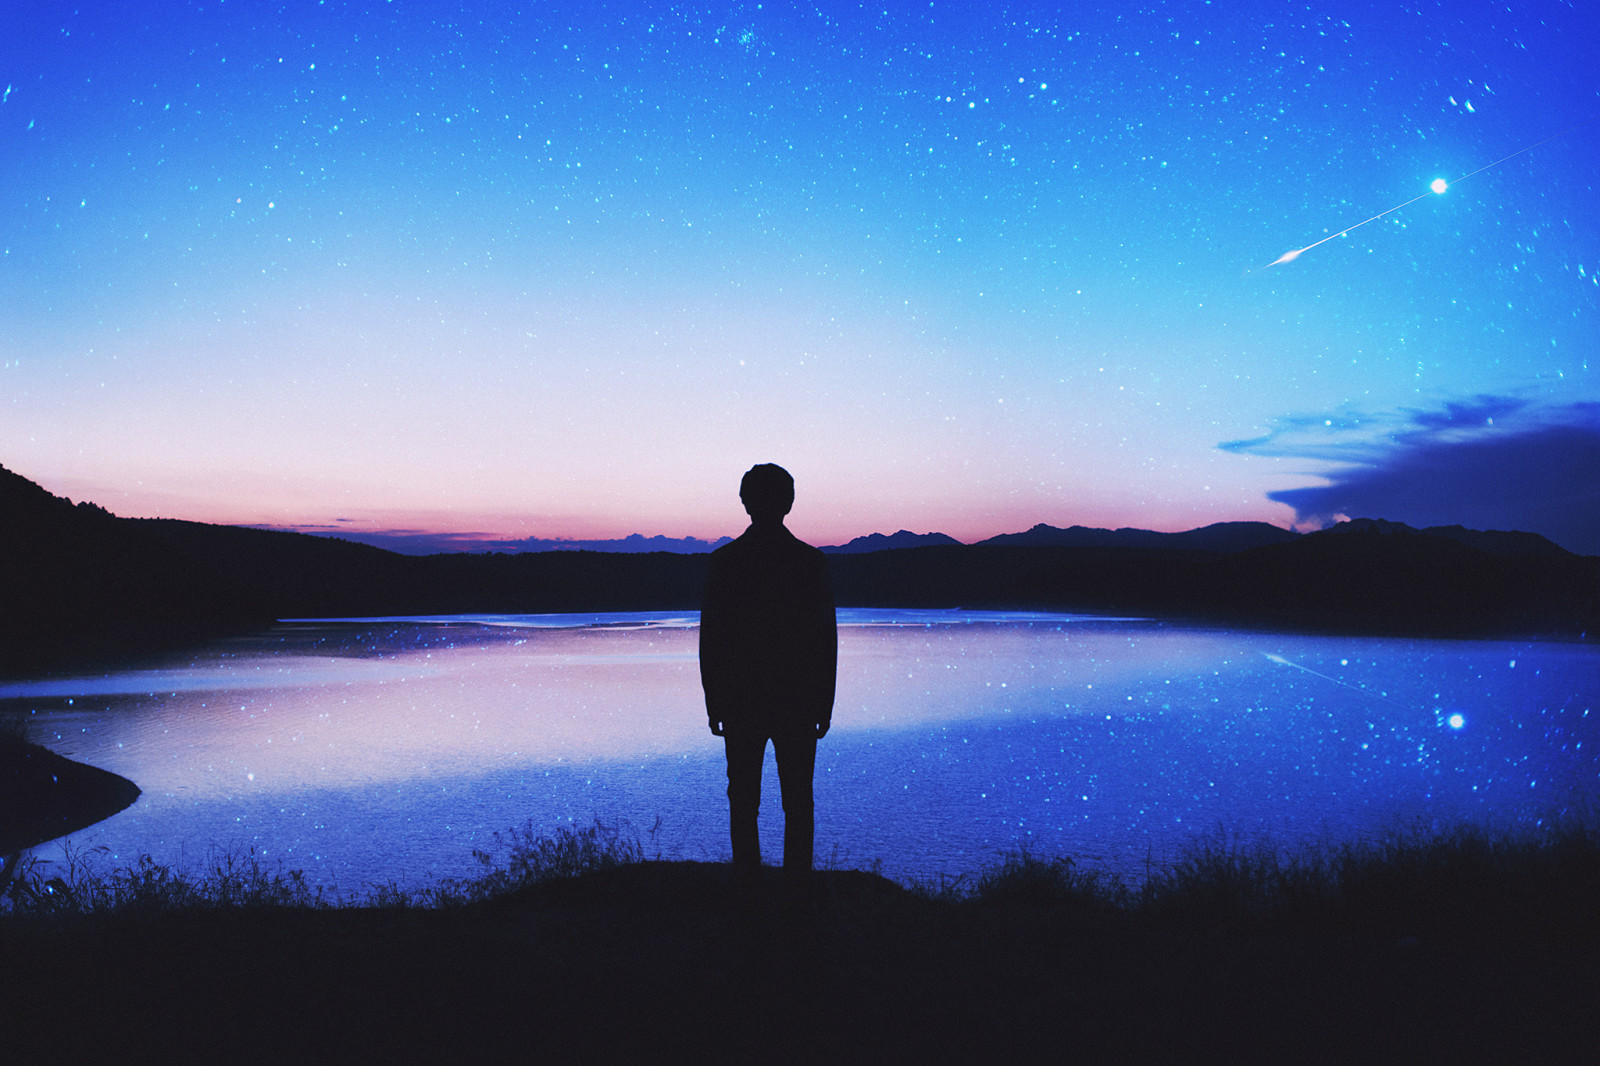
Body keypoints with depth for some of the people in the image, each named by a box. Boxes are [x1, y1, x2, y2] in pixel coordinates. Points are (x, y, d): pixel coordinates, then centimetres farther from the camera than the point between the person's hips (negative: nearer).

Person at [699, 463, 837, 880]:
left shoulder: (724, 561, -4)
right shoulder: (812, 561, -3)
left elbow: (710, 638, -2)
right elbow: (826, 639, -2)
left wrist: (713, 704, 6)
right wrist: (825, 705, 6)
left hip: (739, 703, 0)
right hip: (799, 702, 0)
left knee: (743, 802, 9)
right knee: (798, 803, 8)